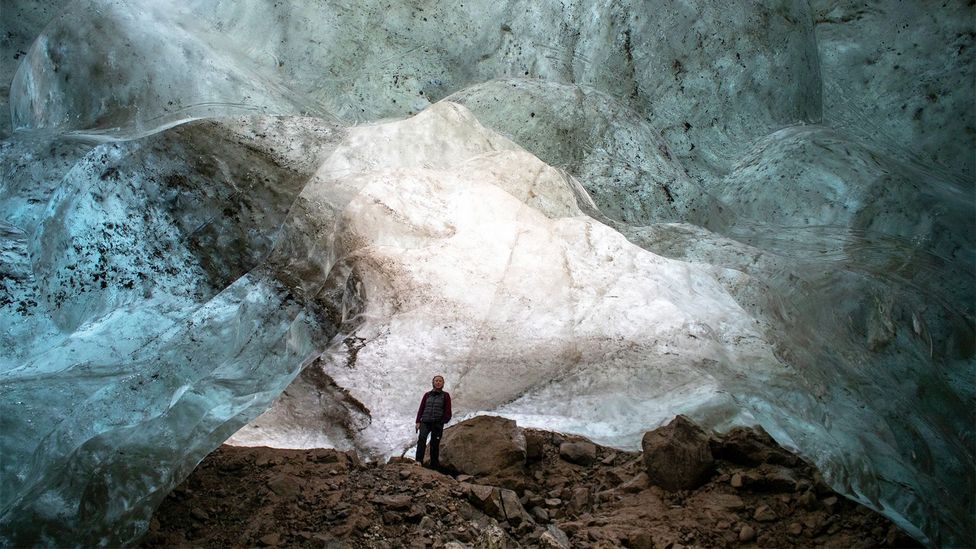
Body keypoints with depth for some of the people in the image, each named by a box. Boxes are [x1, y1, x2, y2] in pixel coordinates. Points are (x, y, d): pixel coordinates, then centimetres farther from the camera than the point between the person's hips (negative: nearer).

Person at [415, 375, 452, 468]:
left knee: (434, 444, 0)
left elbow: (448, 411, 5)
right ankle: (419, 461, -30)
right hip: (425, 422, 1)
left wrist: (443, 421, -6)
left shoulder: (445, 395, 7)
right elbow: (421, 409, 13)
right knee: (422, 438, -23)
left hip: (438, 424, -1)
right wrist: (418, 421, 4)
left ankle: (434, 464, 11)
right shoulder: (427, 395, 13)